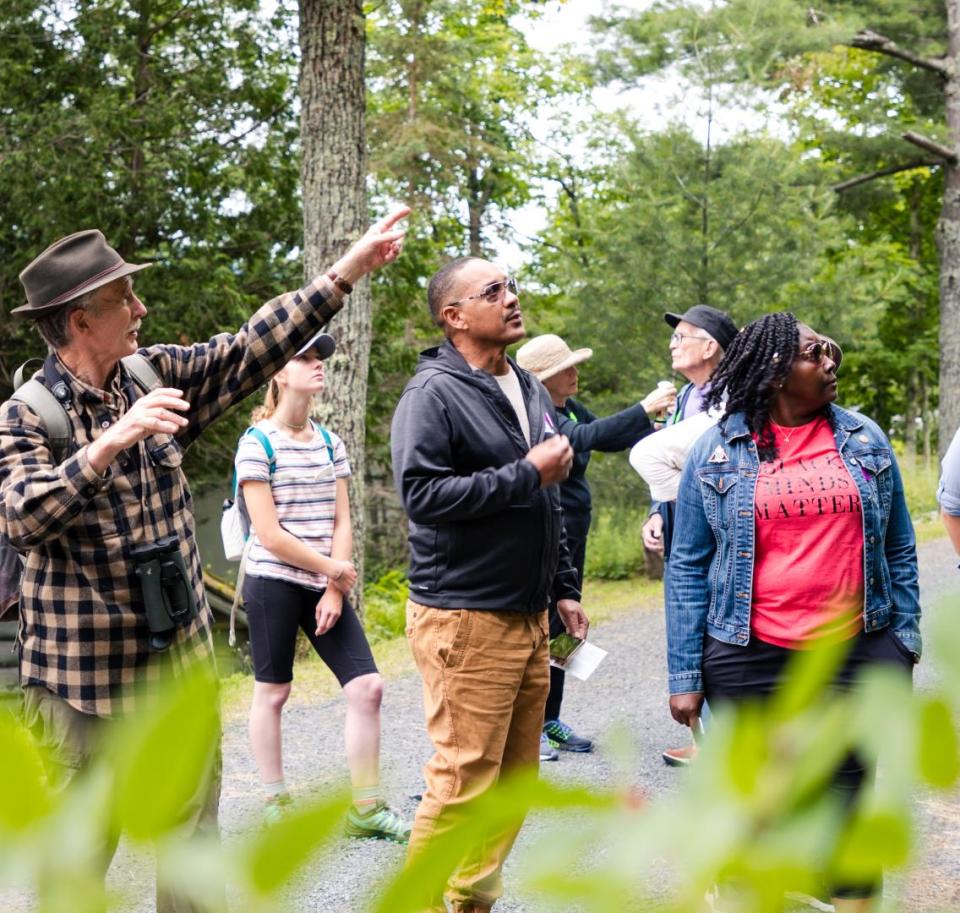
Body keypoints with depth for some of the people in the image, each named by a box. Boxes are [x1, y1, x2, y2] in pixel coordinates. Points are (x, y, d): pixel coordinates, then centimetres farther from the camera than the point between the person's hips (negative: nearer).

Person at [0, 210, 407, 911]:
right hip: (84, 675, -6)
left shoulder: (156, 376, 6)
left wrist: (349, 269, 3)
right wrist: (111, 441, -37)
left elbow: (253, 349, 7)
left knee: (196, 836, 11)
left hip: (181, 656, 6)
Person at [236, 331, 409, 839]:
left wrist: (334, 590, -4)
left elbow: (341, 523, 7)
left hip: (324, 586, 6)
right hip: (273, 583, -5)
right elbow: (269, 534, -12)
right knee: (272, 693, 3)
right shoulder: (258, 443, -7)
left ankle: (366, 809, 5)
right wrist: (334, 569, -8)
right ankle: (275, 803, 18)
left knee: (367, 687, -3)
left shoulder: (329, 444, 11)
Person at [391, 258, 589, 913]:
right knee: (464, 779, -8)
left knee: (515, 775, 11)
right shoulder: (434, 392, -10)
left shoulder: (531, 391, 17)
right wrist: (527, 474, -18)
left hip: (529, 615, 8)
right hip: (465, 617, -8)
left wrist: (565, 588, 21)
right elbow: (423, 492, -22)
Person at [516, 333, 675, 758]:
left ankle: (549, 720, 23)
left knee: (562, 627, 13)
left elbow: (611, 438, 21)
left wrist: (658, 430, 6)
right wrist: (643, 409, -27)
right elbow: (586, 437, -28)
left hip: (572, 538, 9)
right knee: (541, 627, -6)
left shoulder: (570, 408, 10)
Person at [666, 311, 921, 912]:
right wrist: (686, 674, -4)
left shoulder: (865, 439, 5)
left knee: (852, 808, 8)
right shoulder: (716, 451, -1)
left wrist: (906, 639, 5)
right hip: (749, 662, -1)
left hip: (862, 658, 2)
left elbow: (899, 549, 10)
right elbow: (689, 567, 0)